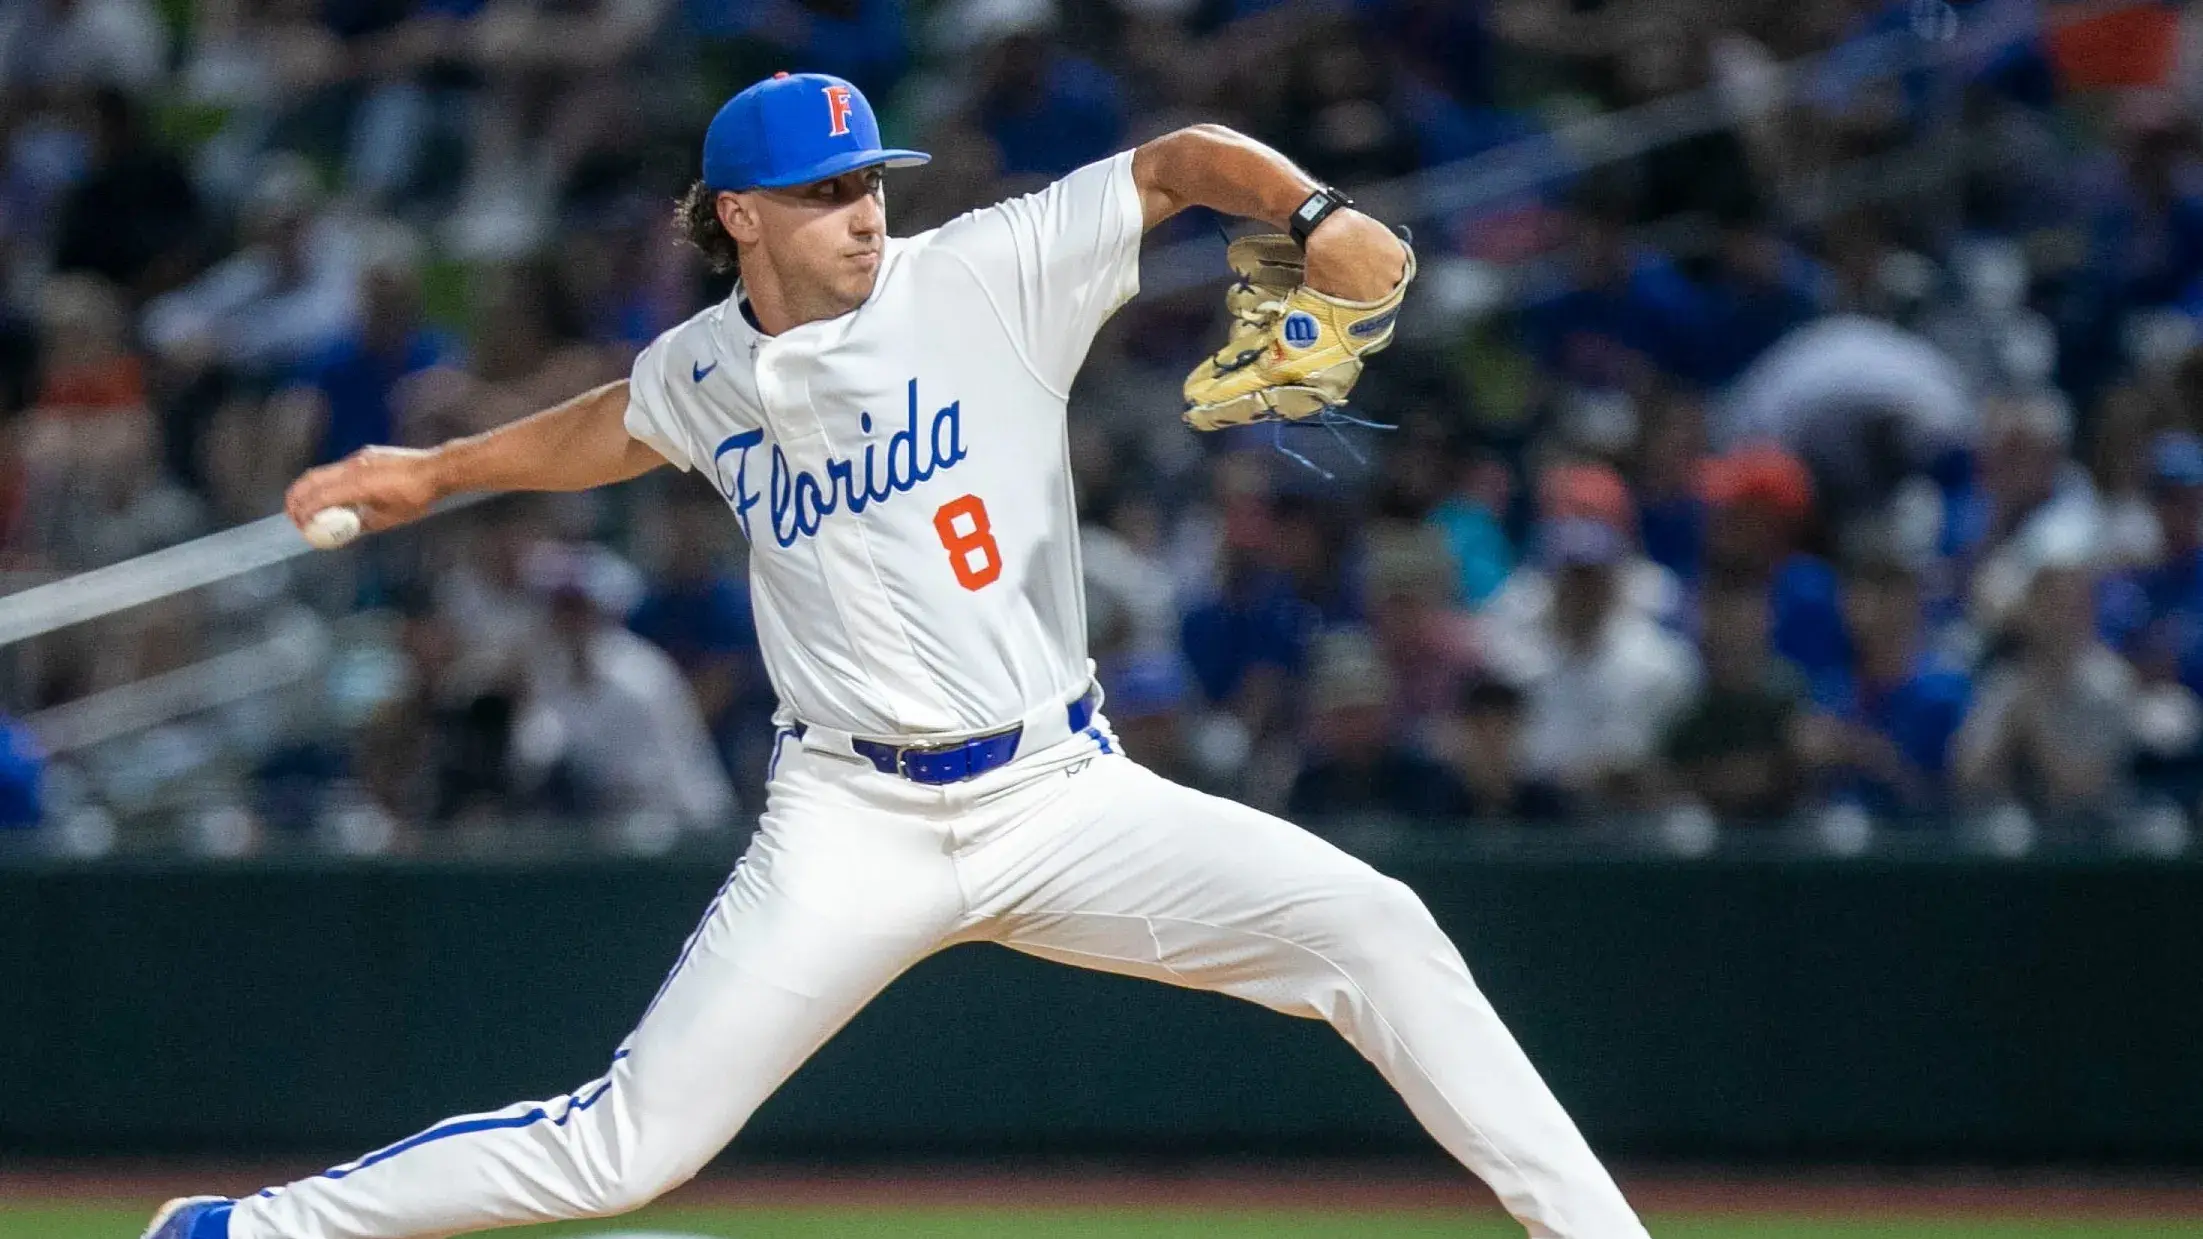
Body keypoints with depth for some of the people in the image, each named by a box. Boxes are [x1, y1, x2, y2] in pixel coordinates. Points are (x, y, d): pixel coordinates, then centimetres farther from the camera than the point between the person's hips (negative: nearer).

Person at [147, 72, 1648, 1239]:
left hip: (1066, 794, 0)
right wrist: (436, 470, 30)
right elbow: (621, 423, 30)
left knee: (1373, 930, -20)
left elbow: (1175, 165, -4)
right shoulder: (706, 372, 5)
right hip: (853, 823, 0)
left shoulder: (986, 278, -5)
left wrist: (1315, 212, -22)